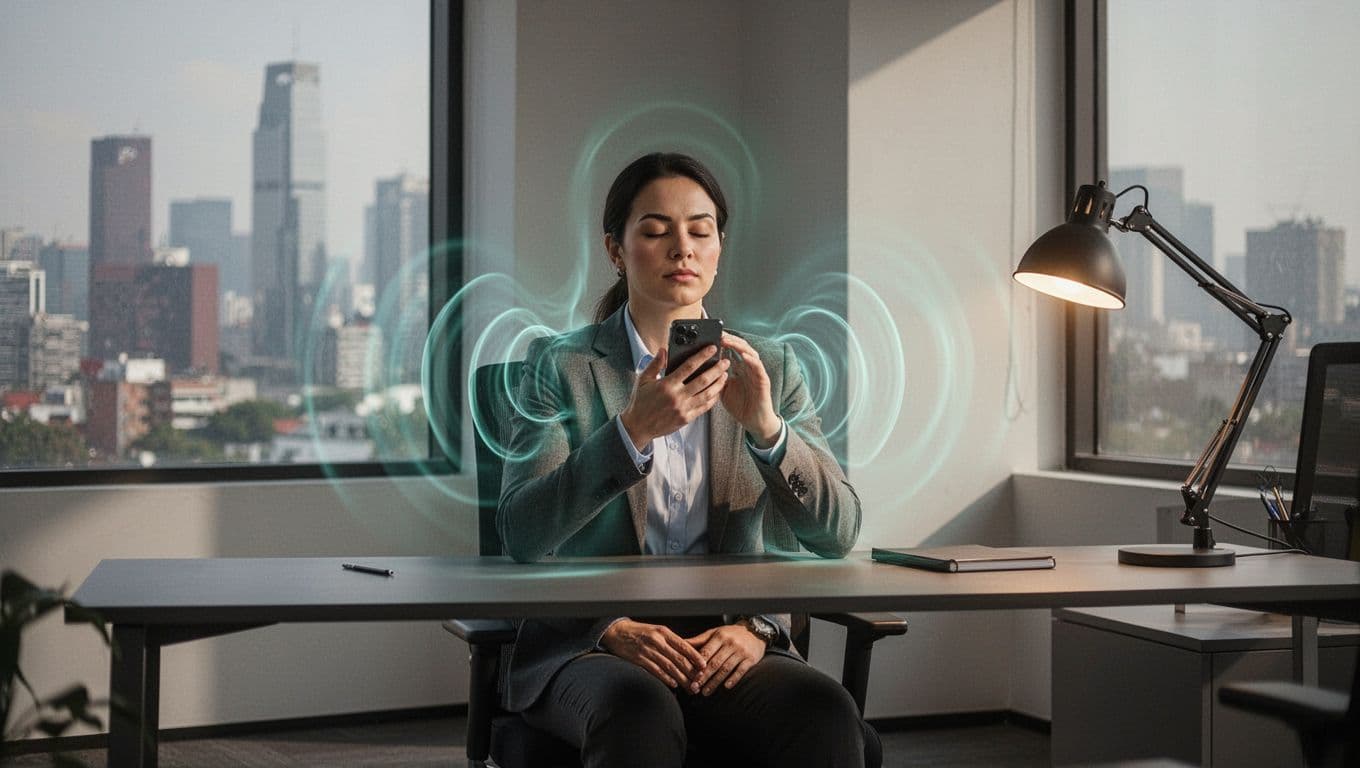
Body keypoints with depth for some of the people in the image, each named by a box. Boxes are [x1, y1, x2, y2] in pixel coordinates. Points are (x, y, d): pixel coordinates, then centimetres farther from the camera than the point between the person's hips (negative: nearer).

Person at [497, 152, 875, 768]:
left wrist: (765, 427, -16)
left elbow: (837, 532, 1)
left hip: (733, 645, 2)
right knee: (642, 714, -36)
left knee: (828, 715, -30)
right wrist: (632, 431, -23)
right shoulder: (561, 366, 4)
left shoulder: (769, 367, 11)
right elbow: (521, 535, -10)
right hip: (588, 646, -2)